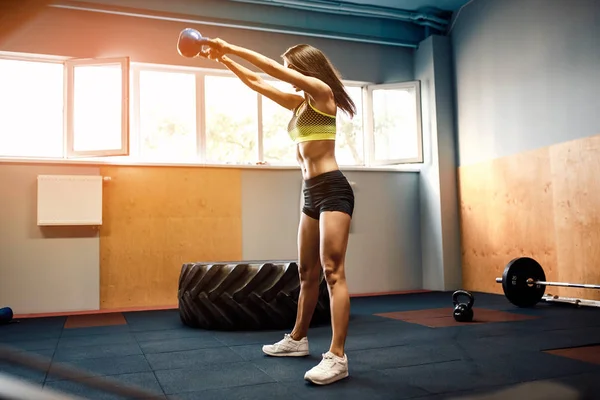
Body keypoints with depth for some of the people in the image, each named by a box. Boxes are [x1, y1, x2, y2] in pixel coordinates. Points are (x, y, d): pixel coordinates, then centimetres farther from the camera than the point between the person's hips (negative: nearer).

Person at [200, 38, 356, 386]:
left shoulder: (322, 91, -3)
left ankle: (337, 358, -12)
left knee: (332, 271, -13)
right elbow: (256, 82, 24)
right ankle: (297, 339, 27)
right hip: (312, 193, 9)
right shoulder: (299, 103, 19)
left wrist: (230, 48, -2)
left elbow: (271, 67, -8)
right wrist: (223, 59, 22)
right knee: (308, 272, 15)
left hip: (332, 189, -9)